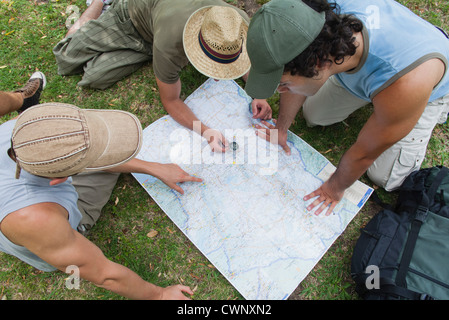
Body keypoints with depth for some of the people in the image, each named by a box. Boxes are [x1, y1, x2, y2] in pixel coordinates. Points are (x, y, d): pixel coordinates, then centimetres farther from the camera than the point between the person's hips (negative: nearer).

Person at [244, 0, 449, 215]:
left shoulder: (407, 82, -48)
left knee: (385, 178, -2)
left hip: (428, 89, -3)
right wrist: (281, 127, -3)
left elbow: (364, 154, -31)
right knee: (313, 116, 6)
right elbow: (298, 74, -15)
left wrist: (335, 188, -13)